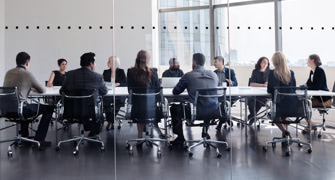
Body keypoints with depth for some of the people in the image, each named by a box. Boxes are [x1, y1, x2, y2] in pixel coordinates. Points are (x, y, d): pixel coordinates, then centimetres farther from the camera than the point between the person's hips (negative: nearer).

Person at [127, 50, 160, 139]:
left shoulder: (131, 72, -8)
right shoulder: (153, 72, -9)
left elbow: (130, 89, 2)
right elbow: (157, 89, 2)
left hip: (137, 108, 1)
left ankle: (140, 134, 38)